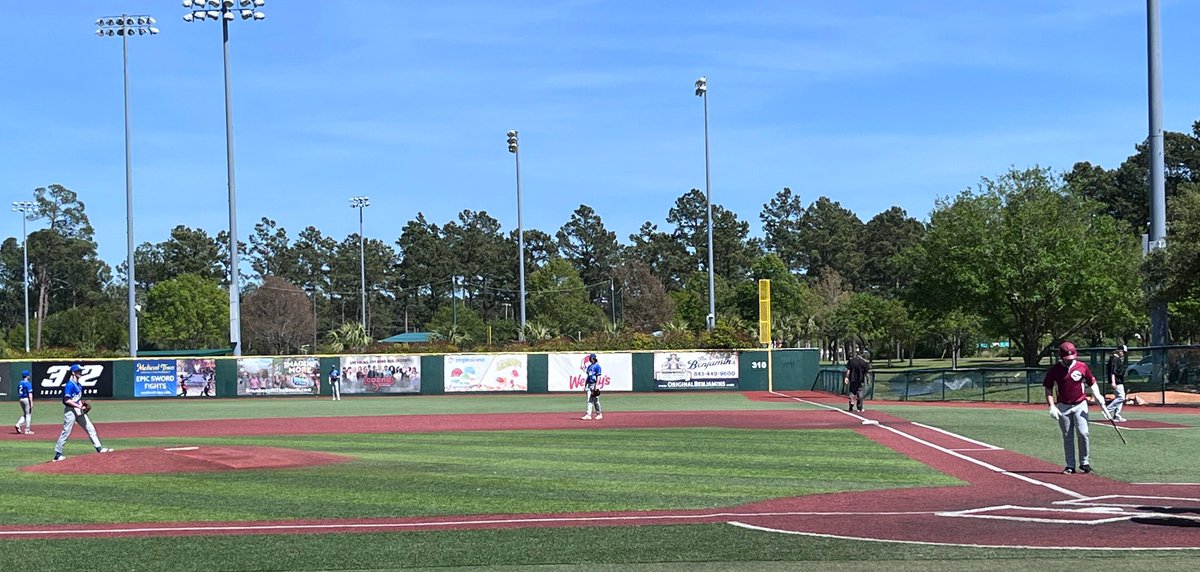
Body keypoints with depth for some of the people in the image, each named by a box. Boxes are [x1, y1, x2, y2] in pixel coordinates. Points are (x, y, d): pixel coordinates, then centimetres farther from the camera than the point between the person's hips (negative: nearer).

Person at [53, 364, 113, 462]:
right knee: (66, 432, -5)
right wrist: (79, 406, -22)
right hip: (70, 410, -9)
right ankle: (57, 454, 3)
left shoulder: (79, 385, 13)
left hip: (79, 410, 9)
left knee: (90, 428, 7)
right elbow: (67, 400, -23)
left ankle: (99, 447, 12)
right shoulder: (70, 385, -16)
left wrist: (82, 405, 5)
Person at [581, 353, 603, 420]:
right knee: (589, 400, 0)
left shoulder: (597, 366, -6)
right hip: (589, 385, 7)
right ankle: (588, 414, -4)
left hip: (594, 384, -7)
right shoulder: (589, 366, 16)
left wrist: (596, 386, -19)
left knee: (596, 400, -2)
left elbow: (598, 377, -11)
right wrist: (585, 386, 16)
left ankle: (599, 414, 7)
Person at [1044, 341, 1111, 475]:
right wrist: (1051, 406, -9)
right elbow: (1048, 390, 2)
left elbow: (1092, 383, 6)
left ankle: (1085, 462, 2)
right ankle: (1070, 466, 10)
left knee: (1083, 433, -11)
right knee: (1067, 437, 4)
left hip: (1080, 405, -1)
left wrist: (1098, 396, -11)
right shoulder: (1054, 370, -2)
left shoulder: (1082, 367, -1)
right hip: (1063, 407, 1)